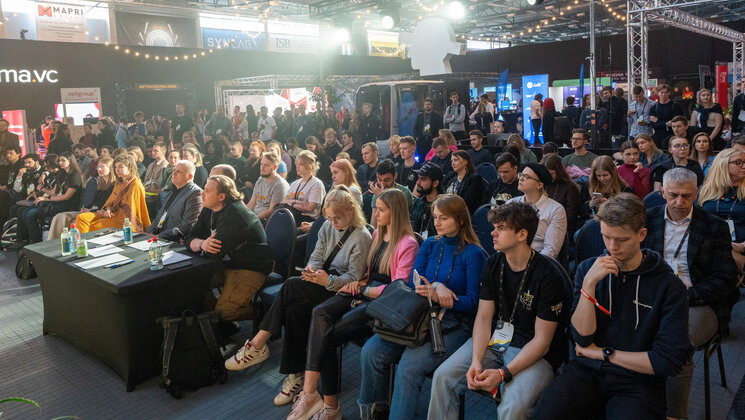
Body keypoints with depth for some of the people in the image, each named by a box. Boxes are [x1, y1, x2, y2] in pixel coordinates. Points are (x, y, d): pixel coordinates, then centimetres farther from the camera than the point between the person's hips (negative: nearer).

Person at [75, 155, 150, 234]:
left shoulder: (135, 185, -10)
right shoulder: (118, 183, 17)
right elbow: (111, 201, 17)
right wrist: (108, 210, -3)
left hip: (124, 219, -8)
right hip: (114, 213, 8)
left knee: (92, 227, -21)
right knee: (81, 218, -8)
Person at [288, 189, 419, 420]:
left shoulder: (408, 244, -7)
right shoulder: (377, 234, 18)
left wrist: (363, 289, -9)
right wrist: (359, 282, 2)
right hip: (364, 293, 7)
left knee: (324, 336, -24)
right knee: (320, 313, -24)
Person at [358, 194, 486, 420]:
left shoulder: (474, 254, -4)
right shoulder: (429, 245, 12)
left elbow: (472, 302, -7)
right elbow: (414, 282, 4)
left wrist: (437, 296, -21)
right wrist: (436, 286, -17)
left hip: (454, 324, -5)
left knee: (409, 367, -29)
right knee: (370, 352, -16)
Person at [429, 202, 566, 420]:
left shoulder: (549, 276, -15)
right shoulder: (492, 265, 3)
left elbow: (541, 341, -14)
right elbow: (483, 318, 2)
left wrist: (503, 373, -24)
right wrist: (476, 361, -14)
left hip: (532, 353, -5)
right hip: (492, 342, 5)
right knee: (443, 377, -14)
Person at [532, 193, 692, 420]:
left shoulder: (669, 286, -5)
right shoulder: (588, 269, 4)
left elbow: (670, 360, -8)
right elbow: (582, 338, -4)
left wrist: (604, 353, -3)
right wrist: (589, 284, -15)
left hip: (636, 382, -1)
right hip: (586, 372, 1)